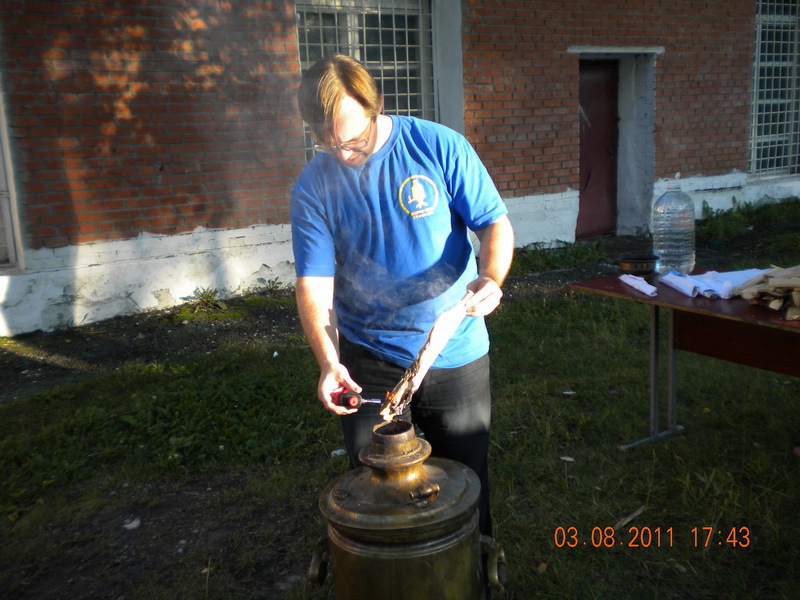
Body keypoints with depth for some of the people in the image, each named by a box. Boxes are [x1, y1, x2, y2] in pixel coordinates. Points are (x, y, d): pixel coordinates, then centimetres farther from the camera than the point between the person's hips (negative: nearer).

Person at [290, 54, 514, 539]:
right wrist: (328, 362, -25)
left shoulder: (439, 146, -10)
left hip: (457, 356, 0)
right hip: (368, 364, 1)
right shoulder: (313, 187, -6)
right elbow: (314, 284, -10)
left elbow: (495, 223, -5)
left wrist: (491, 278, -26)